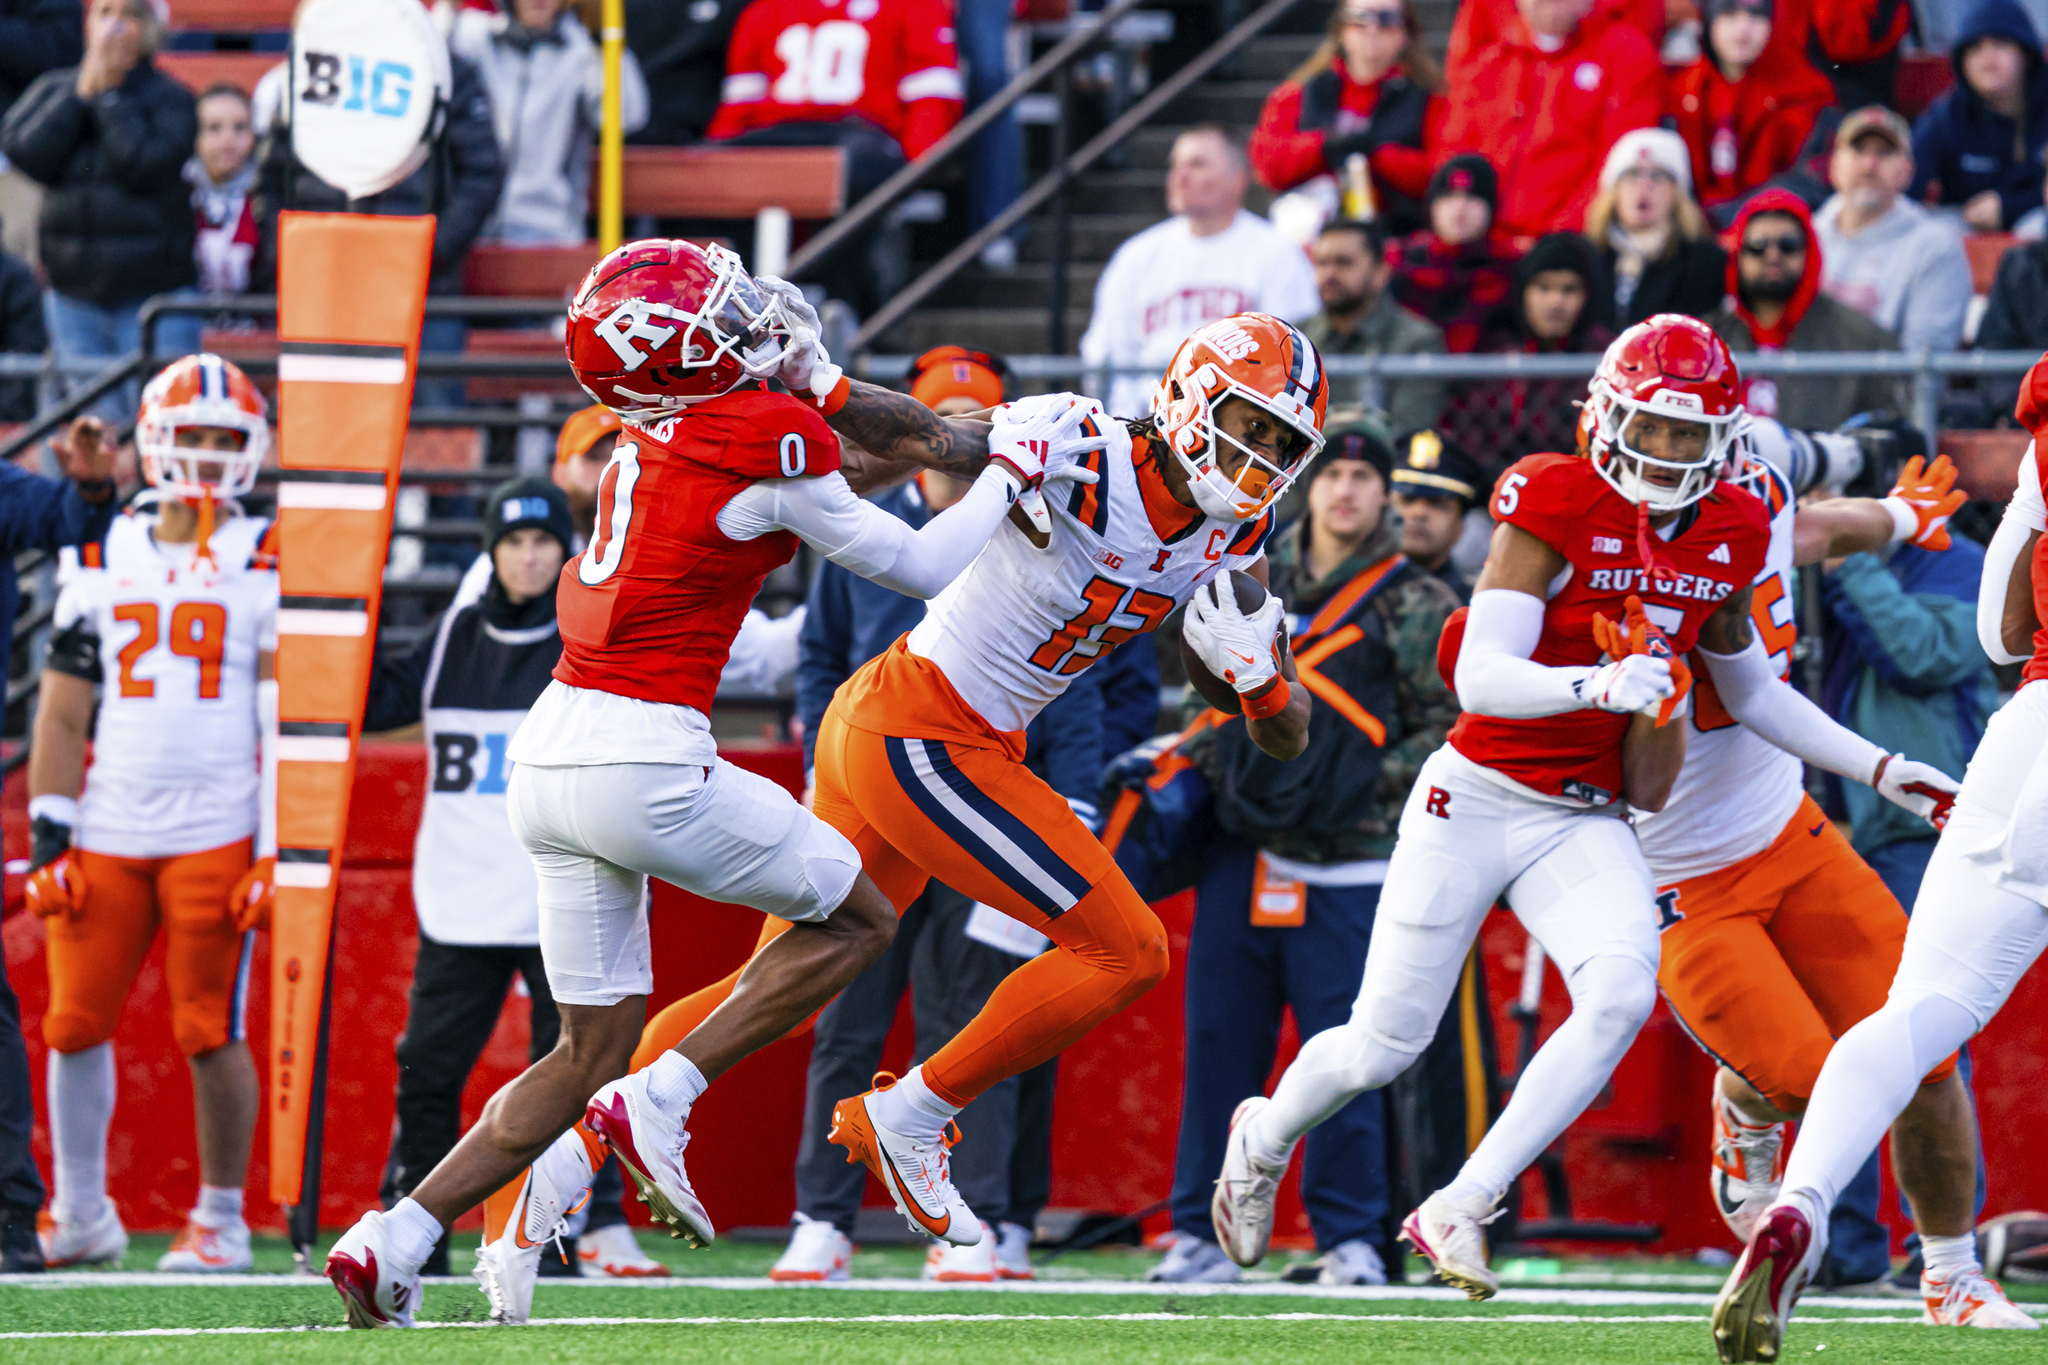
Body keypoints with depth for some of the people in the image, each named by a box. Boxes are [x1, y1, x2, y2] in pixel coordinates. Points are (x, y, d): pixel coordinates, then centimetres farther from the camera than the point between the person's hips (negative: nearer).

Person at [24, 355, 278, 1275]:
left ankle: (221, 1221, 8)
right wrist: (47, 836, 4)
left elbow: (285, 723, -2)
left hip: (215, 836, -4)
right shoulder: (102, 568, 11)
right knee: (75, 1024, 2)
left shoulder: (268, 570, 1)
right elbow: (63, 716, 12)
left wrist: (278, 852, -8)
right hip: (105, 838, 4)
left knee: (210, 1032, -3)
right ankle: (80, 1216, 15)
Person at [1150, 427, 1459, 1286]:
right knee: (1218, 1044, 4)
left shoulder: (1414, 605, -1)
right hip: (1242, 852, 5)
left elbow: (1447, 731, -2)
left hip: (1342, 868, -5)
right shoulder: (1261, 582, 14)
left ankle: (1351, 1237, 4)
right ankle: (1202, 1232, 10)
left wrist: (1366, 789, -12)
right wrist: (1181, 763, 12)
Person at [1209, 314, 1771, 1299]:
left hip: (1584, 822, 4)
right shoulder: (1557, 502, -17)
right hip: (1477, 799, -4)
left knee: (1622, 994, -25)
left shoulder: (1732, 533, 0)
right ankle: (1264, 1140, 39)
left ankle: (1458, 1209, -17)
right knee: (1384, 1046, 4)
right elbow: (1482, 679, -26)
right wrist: (1598, 684, -39)